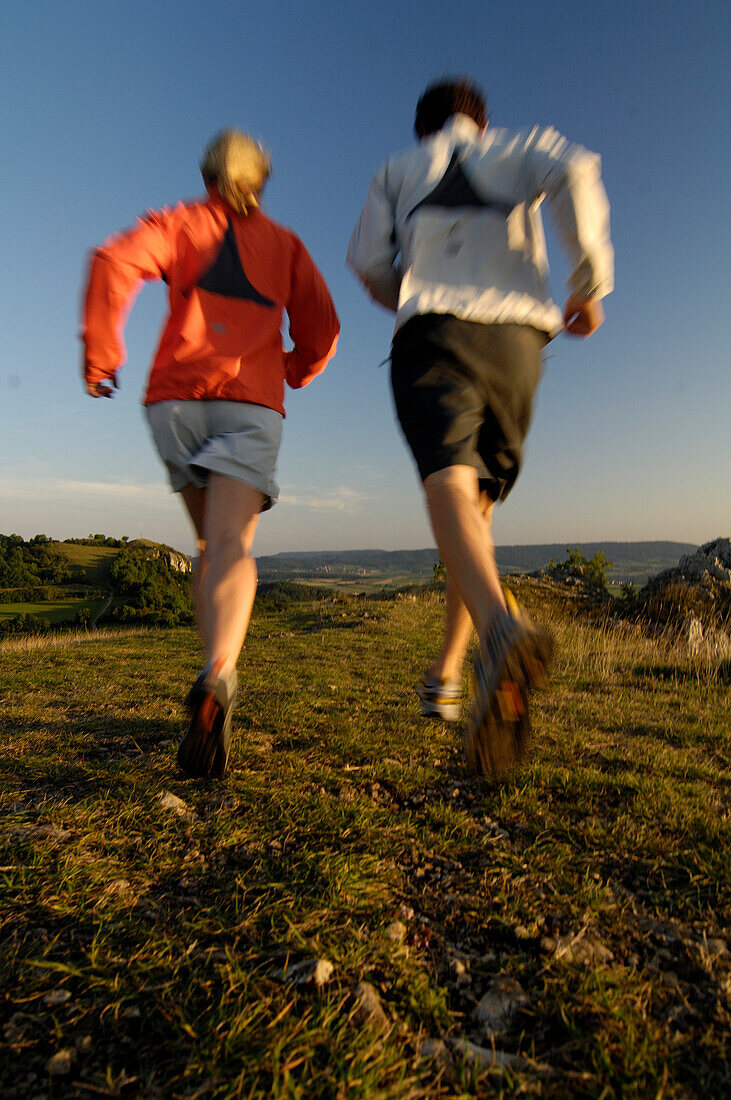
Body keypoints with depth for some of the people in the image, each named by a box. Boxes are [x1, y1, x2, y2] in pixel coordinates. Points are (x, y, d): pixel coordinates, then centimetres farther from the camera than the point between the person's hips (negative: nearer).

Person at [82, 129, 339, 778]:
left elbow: (115, 264, -1)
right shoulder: (285, 243, 21)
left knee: (212, 543, 14)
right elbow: (321, 328, 13)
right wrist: (297, 371, 31)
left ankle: (217, 677, 13)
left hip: (176, 397, 1)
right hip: (252, 403, -1)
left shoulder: (180, 222, 18)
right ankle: (217, 681, -42)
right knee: (232, 547, -17)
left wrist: (100, 353, 6)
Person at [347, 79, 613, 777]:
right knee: (478, 507, 9)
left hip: (432, 334, -1)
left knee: (450, 491, -23)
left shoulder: (397, 170, 27)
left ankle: (502, 632, -55)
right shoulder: (518, 148, 25)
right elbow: (574, 169, 2)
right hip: (516, 340, 2)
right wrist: (591, 284, 5)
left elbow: (367, 260, 13)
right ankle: (444, 676, 9)